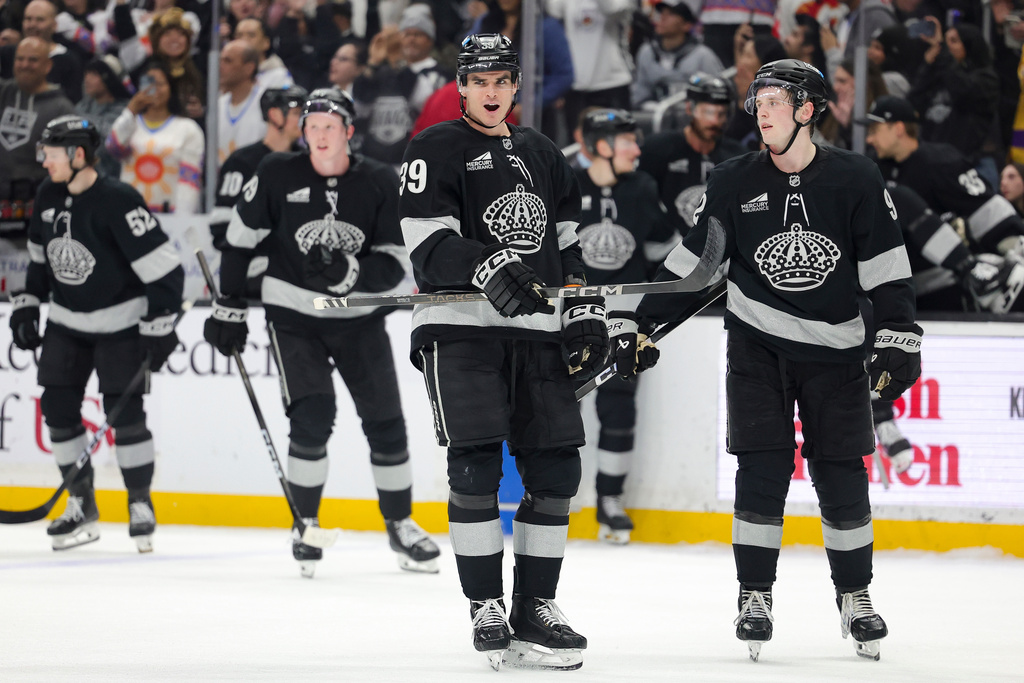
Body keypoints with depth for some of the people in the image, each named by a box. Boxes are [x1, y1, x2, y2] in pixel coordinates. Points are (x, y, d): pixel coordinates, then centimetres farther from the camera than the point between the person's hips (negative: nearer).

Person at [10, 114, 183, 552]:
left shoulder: (118, 202, -23)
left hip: (119, 322, -7)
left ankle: (140, 504, 3)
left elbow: (164, 268, -22)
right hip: (67, 322, 7)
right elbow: (40, 256, 18)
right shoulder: (49, 196, 0)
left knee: (124, 411, -11)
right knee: (58, 408, 0)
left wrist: (159, 328, -22)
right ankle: (81, 506, 11)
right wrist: (27, 302, 12)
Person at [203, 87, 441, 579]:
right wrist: (229, 309, 1)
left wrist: (349, 271, -28)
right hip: (293, 313, -2)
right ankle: (305, 524, 0)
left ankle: (400, 524, 20)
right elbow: (240, 239, 1)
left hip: (359, 316, 2)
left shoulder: (380, 184, -7)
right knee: (312, 415, -16)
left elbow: (394, 264, -9)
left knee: (385, 421, 2)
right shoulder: (278, 176, -9)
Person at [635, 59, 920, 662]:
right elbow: (692, 260, 5)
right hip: (758, 344, 1)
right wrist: (645, 324, 3)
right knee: (762, 468, -6)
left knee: (841, 474, 1)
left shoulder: (855, 180, -6)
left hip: (835, 347, -1)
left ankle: (855, 596, 14)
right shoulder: (735, 182, -2)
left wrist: (900, 341, -12)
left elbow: (887, 267, -5)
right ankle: (756, 596, 2)